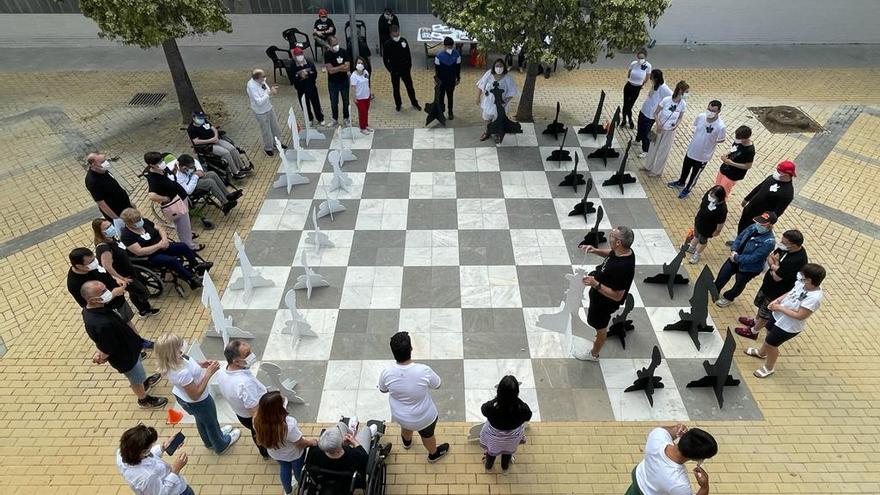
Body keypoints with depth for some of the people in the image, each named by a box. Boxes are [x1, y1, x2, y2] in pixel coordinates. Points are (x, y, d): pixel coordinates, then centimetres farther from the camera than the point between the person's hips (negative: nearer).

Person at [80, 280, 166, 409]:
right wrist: (101, 357, -9)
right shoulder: (101, 325, -46)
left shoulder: (90, 308, -18)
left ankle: (143, 382, 64)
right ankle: (144, 400, 50)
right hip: (125, 357, -7)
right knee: (136, 380, 23)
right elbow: (107, 351, -31)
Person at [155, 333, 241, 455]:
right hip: (198, 402, -7)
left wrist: (199, 364, -11)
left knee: (201, 419, 35)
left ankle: (209, 441, 64)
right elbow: (195, 395, -31)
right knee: (211, 422, 25)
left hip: (181, 396, 7)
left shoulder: (169, 363, -22)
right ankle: (221, 445, 54)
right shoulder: (182, 373, -45)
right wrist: (209, 373, -32)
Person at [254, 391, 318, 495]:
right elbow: (301, 443, -26)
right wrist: (312, 442, -8)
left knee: (284, 469, 35)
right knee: (298, 470, 30)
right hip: (294, 454, -4)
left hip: (276, 453, 4)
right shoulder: (289, 425, -47)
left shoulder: (257, 420, -33)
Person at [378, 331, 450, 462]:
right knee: (427, 435, 31)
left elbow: (383, 390, -5)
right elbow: (437, 385, -13)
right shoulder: (424, 370, -35)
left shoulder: (387, 373, -28)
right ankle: (433, 454, 60)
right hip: (424, 417, -2)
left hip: (399, 416, 3)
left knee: (406, 426, 38)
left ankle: (407, 442, 70)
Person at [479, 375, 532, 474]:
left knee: (491, 451, 34)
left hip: (494, 437, -1)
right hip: (512, 437, 1)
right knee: (508, 452, 36)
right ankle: (505, 468, 65)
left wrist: (496, 399, -2)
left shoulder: (491, 407, -41)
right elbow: (528, 416, -13)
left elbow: (483, 409, -15)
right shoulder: (522, 408, -39)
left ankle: (488, 466, 64)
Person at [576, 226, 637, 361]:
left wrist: (595, 284, -39)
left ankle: (594, 354, 44)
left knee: (600, 327, 18)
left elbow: (617, 296, -34)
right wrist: (595, 250, -8)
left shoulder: (622, 267, -42)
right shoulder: (624, 250, -17)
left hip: (605, 302, -8)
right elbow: (610, 253, 8)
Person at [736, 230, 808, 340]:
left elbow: (776, 277, -31)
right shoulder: (786, 248, -15)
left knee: (766, 313, 15)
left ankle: (753, 331, 36)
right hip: (768, 283, 8)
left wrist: (776, 265, -14)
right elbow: (770, 257, -1)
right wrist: (774, 265, -21)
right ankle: (755, 321, 55)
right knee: (761, 304, 30)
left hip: (778, 291, -8)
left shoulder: (797, 260, -38)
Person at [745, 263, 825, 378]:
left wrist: (780, 308, -25)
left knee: (770, 343, 11)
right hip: (778, 316, 8)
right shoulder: (803, 283, -13)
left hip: (788, 326, -8)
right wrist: (777, 300, -7)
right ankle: (762, 352, 61)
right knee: (769, 332, 31)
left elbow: (800, 316, -31)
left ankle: (769, 368, 39)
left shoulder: (814, 298, -36)